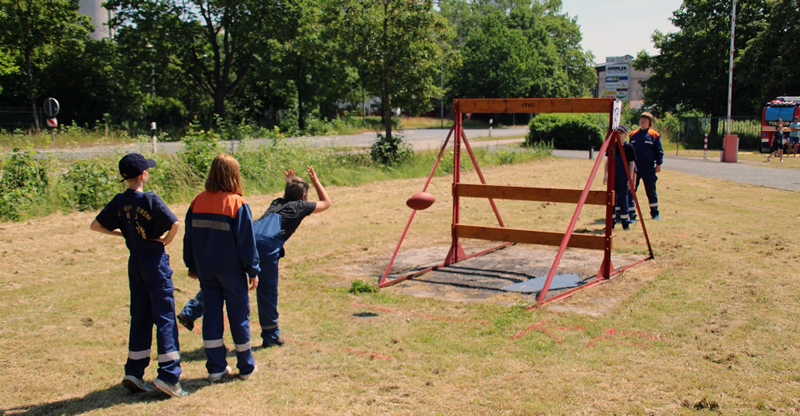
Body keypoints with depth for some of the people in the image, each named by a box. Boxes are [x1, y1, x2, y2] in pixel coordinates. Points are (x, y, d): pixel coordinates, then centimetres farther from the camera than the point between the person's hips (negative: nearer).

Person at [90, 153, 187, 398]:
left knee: (140, 317, 14)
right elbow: (174, 223, -25)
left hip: (135, 263, 6)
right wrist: (166, 240, -7)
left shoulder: (119, 202, 4)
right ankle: (168, 375, -6)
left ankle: (134, 373, 16)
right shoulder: (150, 199, -14)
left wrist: (123, 233, 10)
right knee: (164, 316, -3)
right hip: (155, 260, -6)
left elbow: (96, 226, 10)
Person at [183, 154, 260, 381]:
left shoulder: (198, 201, 0)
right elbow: (246, 241, -11)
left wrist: (192, 266, 18)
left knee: (211, 314, 11)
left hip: (205, 269, 4)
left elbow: (189, 237, 7)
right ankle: (246, 367, 20)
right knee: (239, 315, 8)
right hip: (231, 270, -4)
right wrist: (253, 271, -3)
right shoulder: (237, 203, -13)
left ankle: (216, 367, 16)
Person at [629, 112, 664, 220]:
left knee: (651, 190, 2)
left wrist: (658, 164, -7)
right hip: (634, 166, 3)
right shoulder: (633, 135, 12)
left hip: (648, 167, -3)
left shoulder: (654, 135, 1)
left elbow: (659, 151, 1)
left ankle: (654, 213, 12)